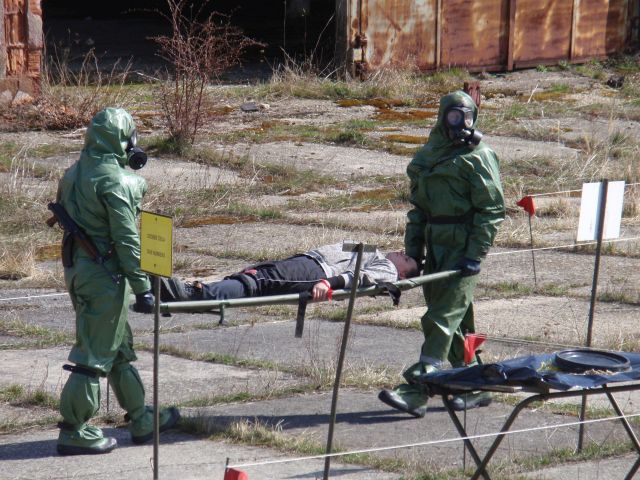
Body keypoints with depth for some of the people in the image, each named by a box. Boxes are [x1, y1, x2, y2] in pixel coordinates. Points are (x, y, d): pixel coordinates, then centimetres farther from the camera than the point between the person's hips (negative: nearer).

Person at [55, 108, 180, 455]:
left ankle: (141, 419, 30)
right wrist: (142, 288, -16)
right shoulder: (113, 180, -18)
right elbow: (127, 240, -19)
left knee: (119, 348, 19)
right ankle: (73, 431, -1)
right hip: (105, 274, -9)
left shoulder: (74, 174, 9)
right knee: (95, 354, -4)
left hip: (77, 267, 9)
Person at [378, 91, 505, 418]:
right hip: (435, 248, 8)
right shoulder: (427, 155, 15)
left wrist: (475, 255, -17)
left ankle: (415, 392, -15)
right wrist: (413, 250, 13)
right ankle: (475, 388, 22)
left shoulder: (478, 157, -6)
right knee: (457, 322, 12)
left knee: (442, 319, -11)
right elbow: (418, 207, 21)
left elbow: (492, 209, -10)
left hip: (462, 248, -8)